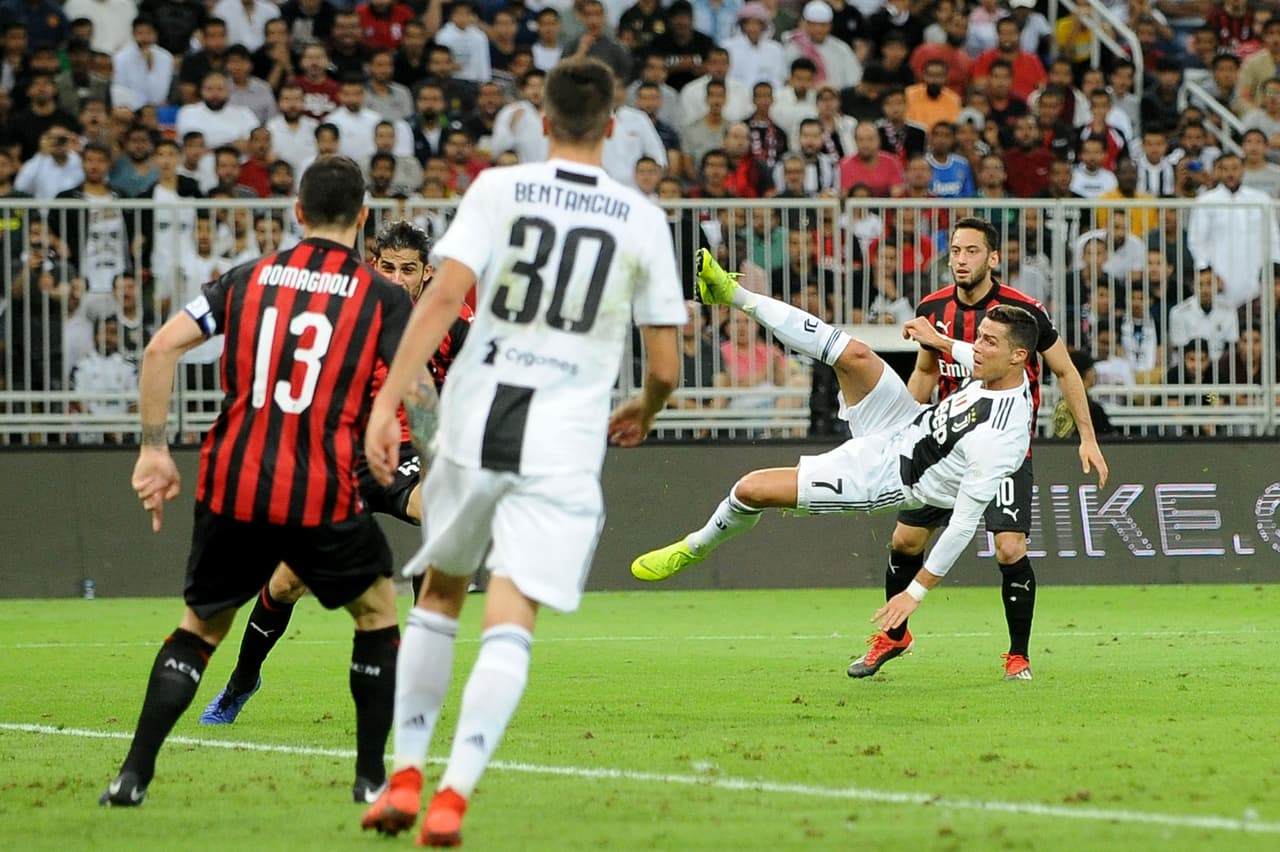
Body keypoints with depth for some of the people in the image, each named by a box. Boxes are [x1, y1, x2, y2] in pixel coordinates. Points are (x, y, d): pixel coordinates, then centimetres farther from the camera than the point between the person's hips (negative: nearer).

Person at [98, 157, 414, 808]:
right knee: (378, 608, 22)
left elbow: (161, 347, 2)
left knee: (201, 625, 20)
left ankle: (135, 774, 8)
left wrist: (153, 450, 6)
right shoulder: (383, 297, 2)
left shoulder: (248, 279, 10)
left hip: (231, 491, 2)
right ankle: (372, 775, 18)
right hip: (323, 495, -2)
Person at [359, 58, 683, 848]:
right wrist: (642, 413, 29)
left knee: (439, 595, 20)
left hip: (474, 425, 1)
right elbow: (666, 365, 6)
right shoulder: (644, 220, 4)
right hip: (563, 444, -1)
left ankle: (405, 776, 17)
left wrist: (388, 402, -15)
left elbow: (444, 294, -12)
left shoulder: (499, 189, 1)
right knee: (509, 626, -5)